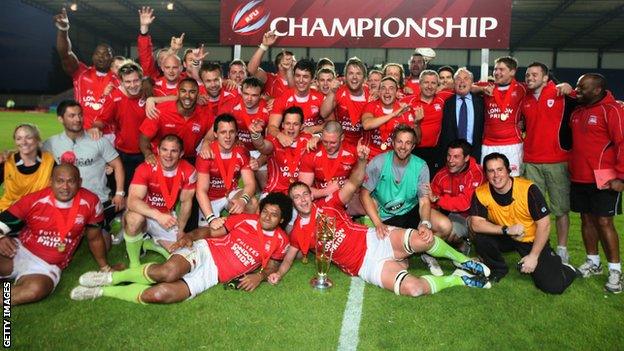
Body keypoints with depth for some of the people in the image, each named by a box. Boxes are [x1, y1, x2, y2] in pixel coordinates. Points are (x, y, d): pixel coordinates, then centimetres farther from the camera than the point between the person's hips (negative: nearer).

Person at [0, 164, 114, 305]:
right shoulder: (34, 200, -11)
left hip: (47, 266, 0)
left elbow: (94, 238, 4)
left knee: (36, 289, -34)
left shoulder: (90, 202, -10)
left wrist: (105, 268, 11)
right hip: (19, 251, 0)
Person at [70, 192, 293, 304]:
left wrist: (259, 276, -7)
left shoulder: (280, 241, 5)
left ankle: (102, 291, -3)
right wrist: (190, 236, -10)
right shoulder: (246, 220, 5)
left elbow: (272, 266, 16)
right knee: (168, 272, -35)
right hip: (203, 251, 0)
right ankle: (113, 277, -10)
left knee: (160, 294, -23)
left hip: (212, 275, 0)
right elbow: (212, 231, 9)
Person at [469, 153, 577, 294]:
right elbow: (476, 224, -20)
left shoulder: (528, 189, -24)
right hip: (505, 239, 3)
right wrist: (507, 230, -30)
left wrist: (533, 256, -19)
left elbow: (544, 224, -18)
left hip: (532, 240, -2)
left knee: (552, 285, -16)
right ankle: (499, 269, 2)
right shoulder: (481, 193, -17)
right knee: (481, 238, -27)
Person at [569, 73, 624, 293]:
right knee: (586, 219, 11)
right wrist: (572, 168, 13)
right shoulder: (577, 111, 13)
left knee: (603, 222, -5)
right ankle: (593, 262, 24)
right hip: (578, 178, 7)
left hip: (603, 180, -7)